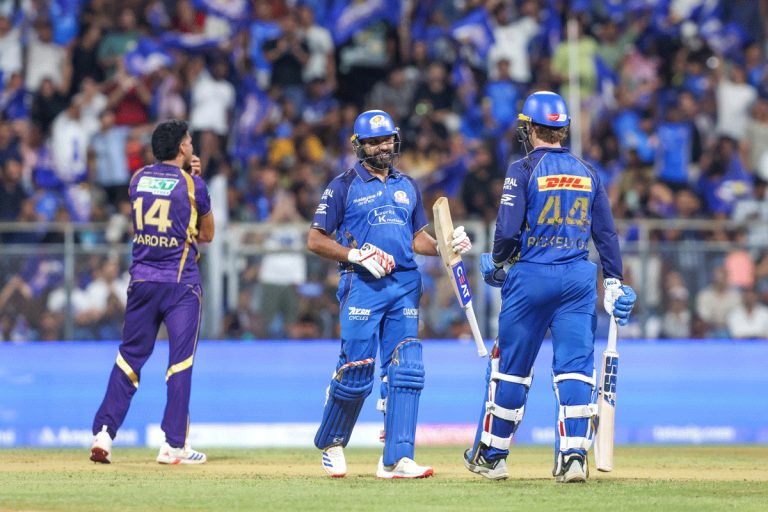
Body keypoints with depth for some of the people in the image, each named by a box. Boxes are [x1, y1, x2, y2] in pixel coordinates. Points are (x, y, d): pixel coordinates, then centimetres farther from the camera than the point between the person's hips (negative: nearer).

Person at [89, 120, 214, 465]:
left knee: (129, 356, 10)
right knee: (180, 361, 0)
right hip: (181, 281, -4)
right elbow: (207, 235, 6)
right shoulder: (192, 185, -5)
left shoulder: (138, 179, 6)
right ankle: (173, 445, -3)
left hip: (142, 281, 4)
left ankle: (103, 433, 0)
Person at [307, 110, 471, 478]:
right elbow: (315, 240, -1)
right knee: (356, 371, -6)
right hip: (362, 285, -5)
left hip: (405, 283, 5)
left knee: (405, 371, -5)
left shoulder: (407, 186, 18)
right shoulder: (344, 186, 2)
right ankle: (331, 444, 17)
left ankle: (396, 459, -6)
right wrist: (356, 254, -14)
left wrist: (444, 246, 2)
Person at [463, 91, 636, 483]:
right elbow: (606, 233, 8)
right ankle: (574, 456, -10)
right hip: (579, 277, 3)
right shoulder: (587, 173, 8)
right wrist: (613, 282, 13)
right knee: (574, 366, 1)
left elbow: (508, 230, -12)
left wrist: (497, 263, 6)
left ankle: (491, 456, 16)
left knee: (511, 366, 7)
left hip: (531, 276, -3)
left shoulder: (524, 170, -6)